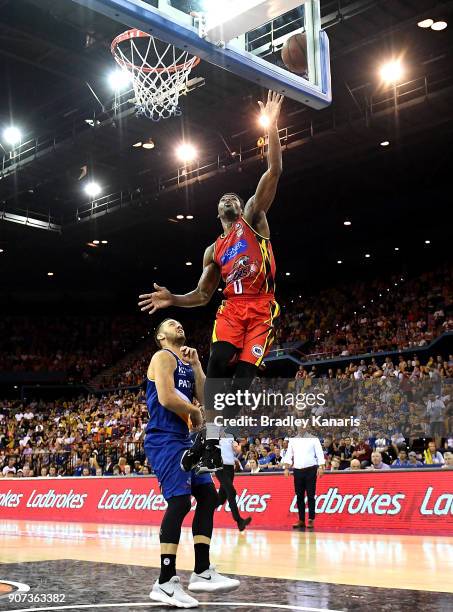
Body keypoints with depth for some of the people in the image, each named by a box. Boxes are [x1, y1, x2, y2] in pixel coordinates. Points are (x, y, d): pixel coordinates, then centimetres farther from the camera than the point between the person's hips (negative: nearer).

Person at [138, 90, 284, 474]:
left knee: (244, 373, -12)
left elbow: (274, 172, 0)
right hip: (232, 308, 3)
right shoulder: (213, 250, 23)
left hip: (261, 308, -3)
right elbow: (202, 295, 24)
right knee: (217, 365, -20)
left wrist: (272, 127, -8)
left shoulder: (254, 218, 12)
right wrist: (173, 300, 5)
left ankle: (218, 445, -6)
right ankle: (209, 441, -21)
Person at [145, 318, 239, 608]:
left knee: (208, 495, 8)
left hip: (183, 439, 10)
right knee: (180, 501, -17)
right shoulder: (163, 357, -6)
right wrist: (194, 411, -6)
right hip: (165, 439, -10)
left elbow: (205, 398, 10)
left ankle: (202, 572, 13)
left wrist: (196, 364, 4)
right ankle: (166, 583, -13)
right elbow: (166, 398, -21)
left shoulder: (187, 363, 21)